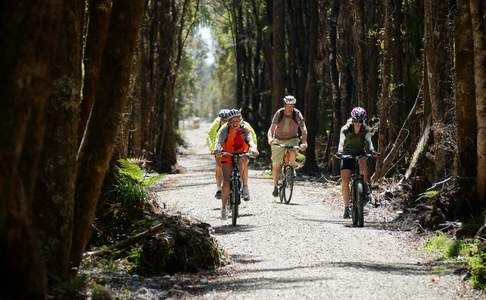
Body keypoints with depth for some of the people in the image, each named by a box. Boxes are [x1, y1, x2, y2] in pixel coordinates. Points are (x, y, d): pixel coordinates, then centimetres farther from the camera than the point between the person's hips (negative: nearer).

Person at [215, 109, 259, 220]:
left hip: (241, 155, 0)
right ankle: (223, 208, -1)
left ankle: (245, 188, -28)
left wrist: (253, 149, -50)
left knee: (242, 161, -37)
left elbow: (250, 140, -27)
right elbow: (219, 141, -24)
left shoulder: (245, 130, -11)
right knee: (226, 181, -10)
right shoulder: (225, 130, -11)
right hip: (227, 157, 0)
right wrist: (218, 149, -48)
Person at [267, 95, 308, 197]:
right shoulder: (279, 113, -18)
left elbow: (303, 129, -27)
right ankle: (275, 186, 14)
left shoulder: (297, 114, -18)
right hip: (278, 140, 0)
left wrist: (304, 142, -44)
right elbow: (271, 129, -23)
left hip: (292, 139, 0)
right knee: (276, 165, -1)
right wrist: (270, 138, -44)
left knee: (292, 153, -33)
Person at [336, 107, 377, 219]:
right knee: (344, 181, -13)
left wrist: (372, 150, -38)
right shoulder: (345, 129, -12)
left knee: (363, 162, -38)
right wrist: (339, 152, -41)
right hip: (347, 155, 0)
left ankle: (366, 184, -24)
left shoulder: (366, 130, -8)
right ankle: (346, 208, -6)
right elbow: (341, 142, -21)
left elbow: (368, 142, -17)